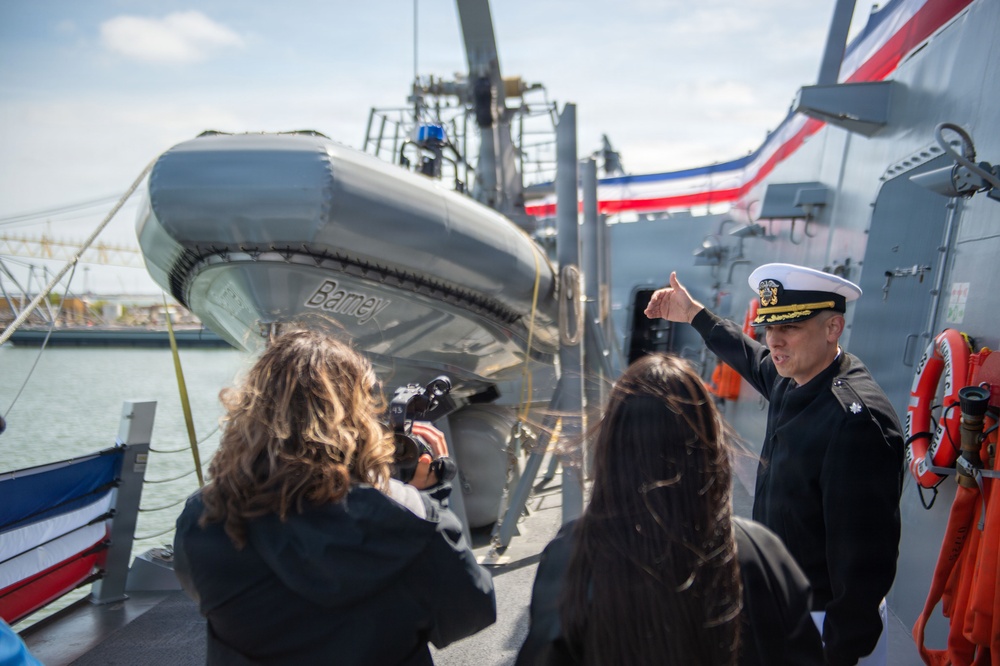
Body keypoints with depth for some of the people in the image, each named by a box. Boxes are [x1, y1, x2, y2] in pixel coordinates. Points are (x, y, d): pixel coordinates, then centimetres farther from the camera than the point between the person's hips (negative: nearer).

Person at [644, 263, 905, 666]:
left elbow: (866, 556, -28)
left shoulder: (857, 420, -29)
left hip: (825, 622, -8)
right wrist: (695, 315, 31)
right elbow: (752, 358, 22)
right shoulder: (791, 381, -3)